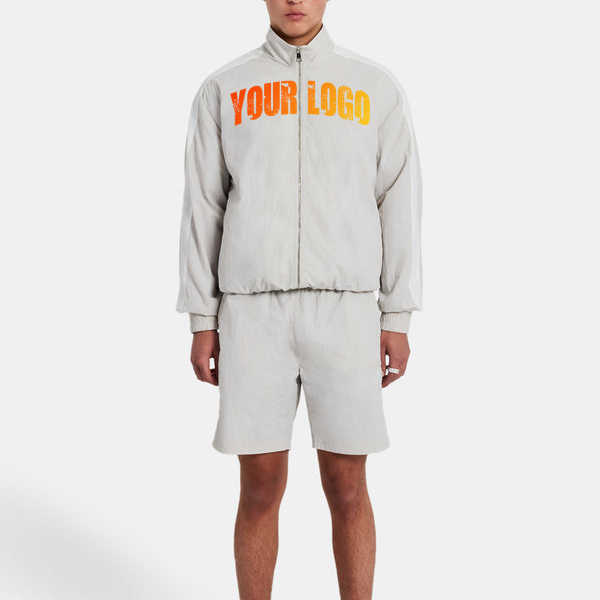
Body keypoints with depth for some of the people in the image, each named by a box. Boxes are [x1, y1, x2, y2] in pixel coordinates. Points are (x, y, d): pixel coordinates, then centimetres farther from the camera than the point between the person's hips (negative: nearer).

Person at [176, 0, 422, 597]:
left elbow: (397, 207, 6)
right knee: (260, 487, 3)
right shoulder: (223, 89, 8)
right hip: (253, 312, 0)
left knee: (347, 487, 2)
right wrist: (202, 323, 1)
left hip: (344, 311, 0)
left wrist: (397, 320, 1)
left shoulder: (375, 87, 8)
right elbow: (203, 210, 6)